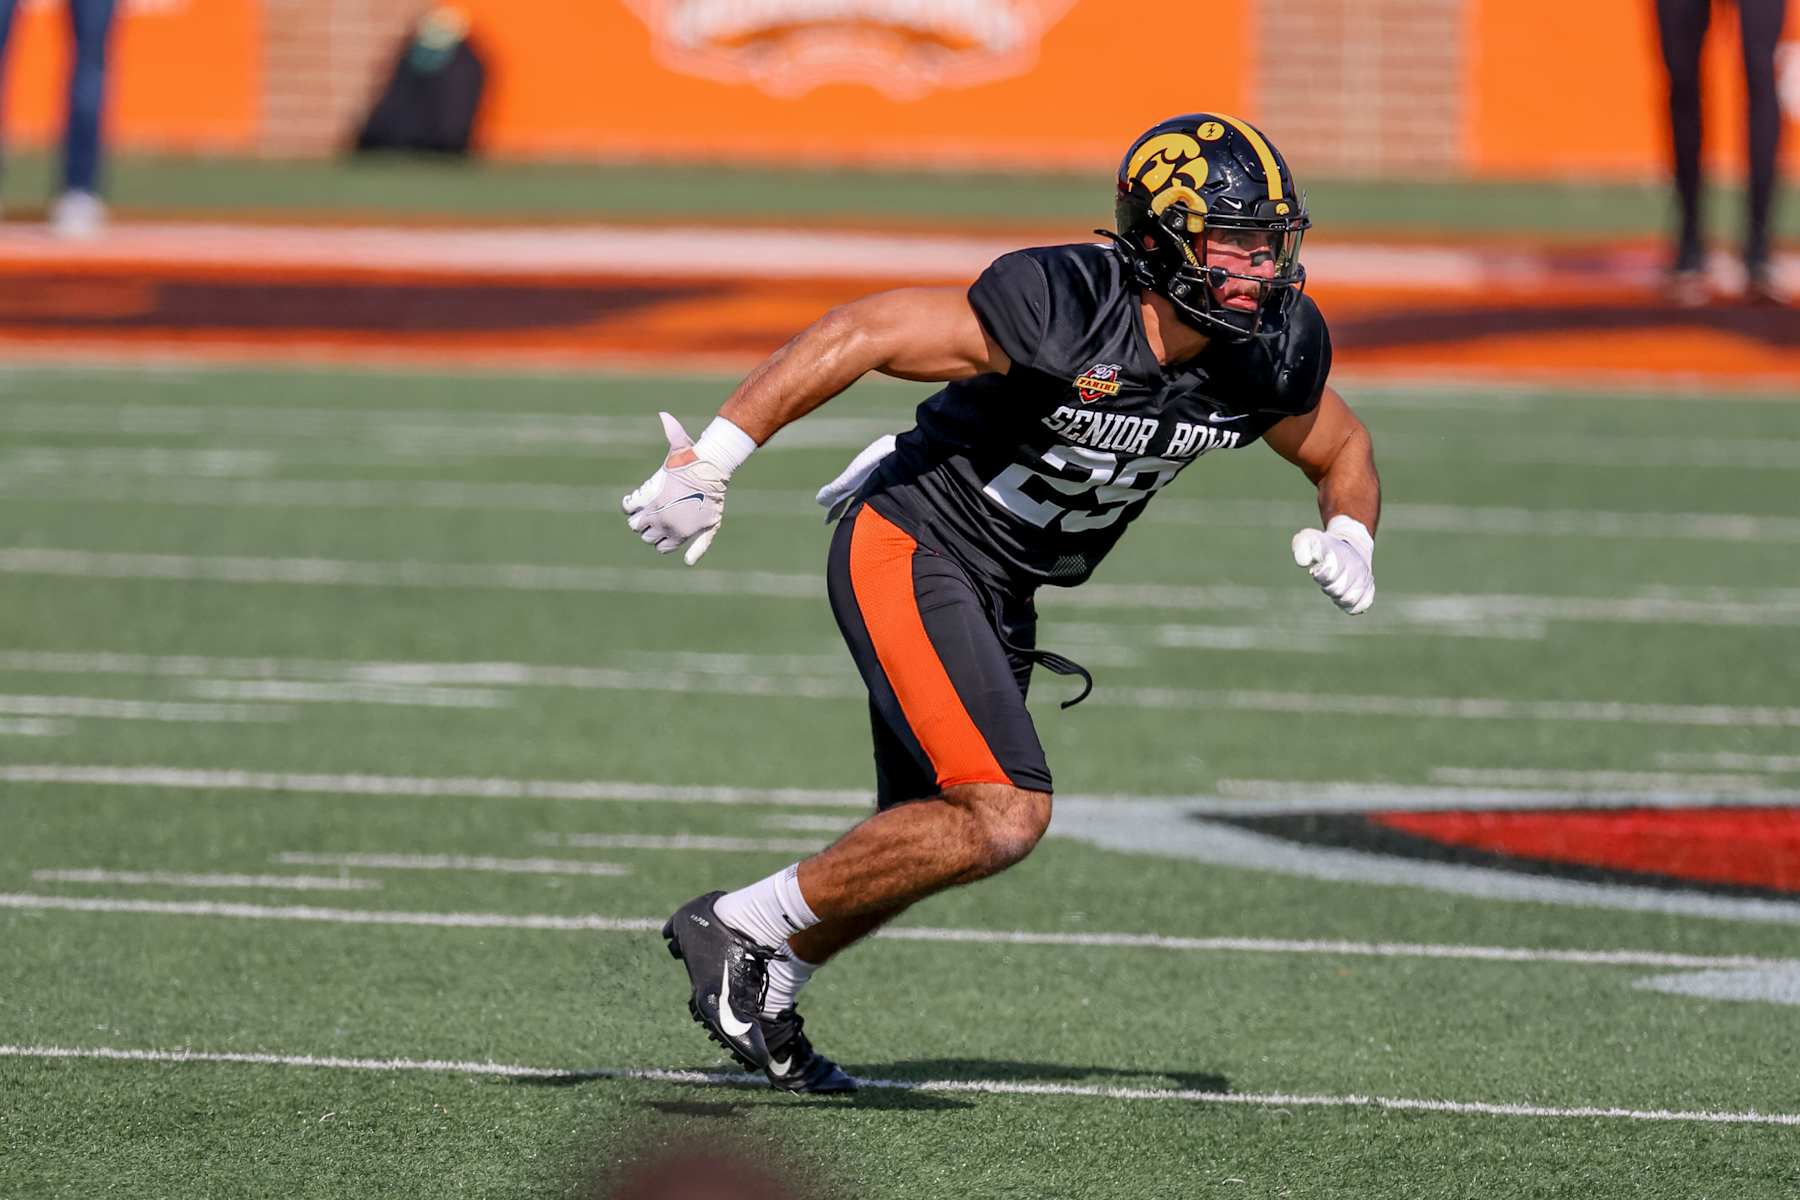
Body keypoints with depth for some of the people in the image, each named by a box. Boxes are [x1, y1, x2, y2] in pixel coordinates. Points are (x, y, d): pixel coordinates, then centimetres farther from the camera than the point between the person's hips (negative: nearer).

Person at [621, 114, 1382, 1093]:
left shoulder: (1272, 356, -7)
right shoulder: (1065, 310, -29)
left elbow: (1341, 451, 14)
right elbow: (861, 335, -27)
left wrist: (1349, 536, -10)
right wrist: (710, 461, -30)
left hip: (1001, 597, 8)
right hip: (910, 551, -8)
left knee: (925, 845, 19)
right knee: (1005, 817, -21)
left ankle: (764, 1003, 42)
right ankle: (738, 927, -10)